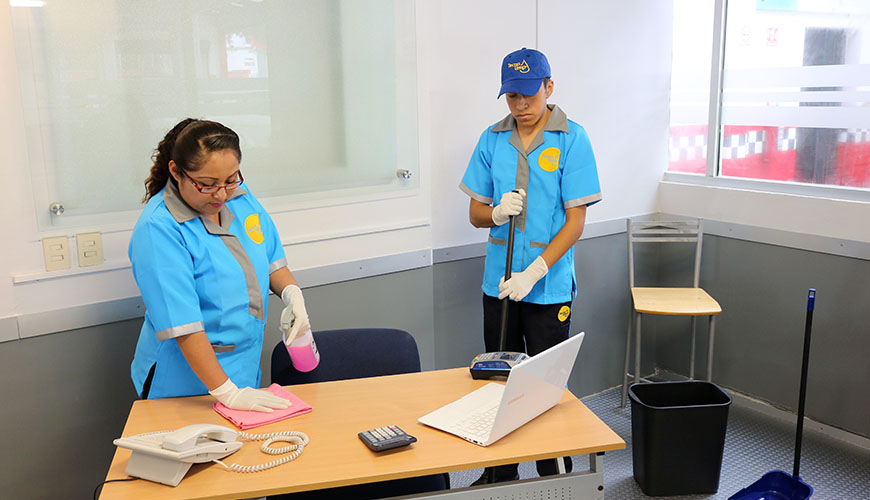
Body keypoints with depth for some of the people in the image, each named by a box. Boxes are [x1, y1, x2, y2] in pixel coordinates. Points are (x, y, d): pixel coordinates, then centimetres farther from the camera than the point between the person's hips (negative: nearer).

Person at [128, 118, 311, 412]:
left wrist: (292, 294, -8)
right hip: (186, 380, -6)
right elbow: (183, 326, -26)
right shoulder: (157, 229, -23)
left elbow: (271, 257, 11)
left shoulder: (240, 197, -3)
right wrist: (227, 392, -26)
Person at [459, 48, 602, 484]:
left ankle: (554, 477, 27)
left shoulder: (571, 139, -7)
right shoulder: (492, 139, 4)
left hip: (549, 288, -4)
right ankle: (499, 473, 33)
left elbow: (575, 221, -10)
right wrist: (497, 212, -15)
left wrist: (533, 273, -19)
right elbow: (475, 214, 8)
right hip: (498, 283, 4)